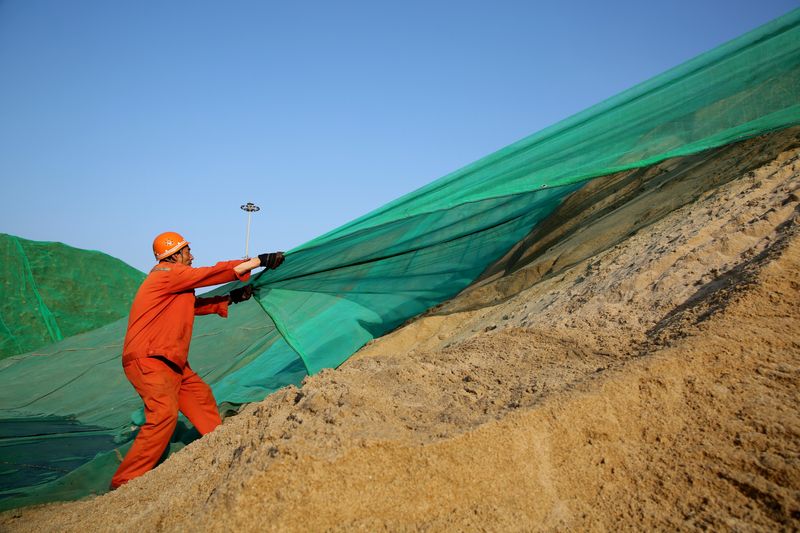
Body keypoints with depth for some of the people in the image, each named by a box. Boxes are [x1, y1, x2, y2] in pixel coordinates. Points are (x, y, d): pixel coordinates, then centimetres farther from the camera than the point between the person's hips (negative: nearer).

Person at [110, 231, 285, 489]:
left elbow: (195, 305, 25)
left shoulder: (173, 281, 19)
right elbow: (215, 273, -15)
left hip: (171, 361, 11)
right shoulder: (168, 274, -12)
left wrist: (232, 298, 17)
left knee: (201, 397, 16)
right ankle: (123, 483, -16)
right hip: (147, 360, -11)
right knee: (164, 413, -22)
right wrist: (260, 260, -13)